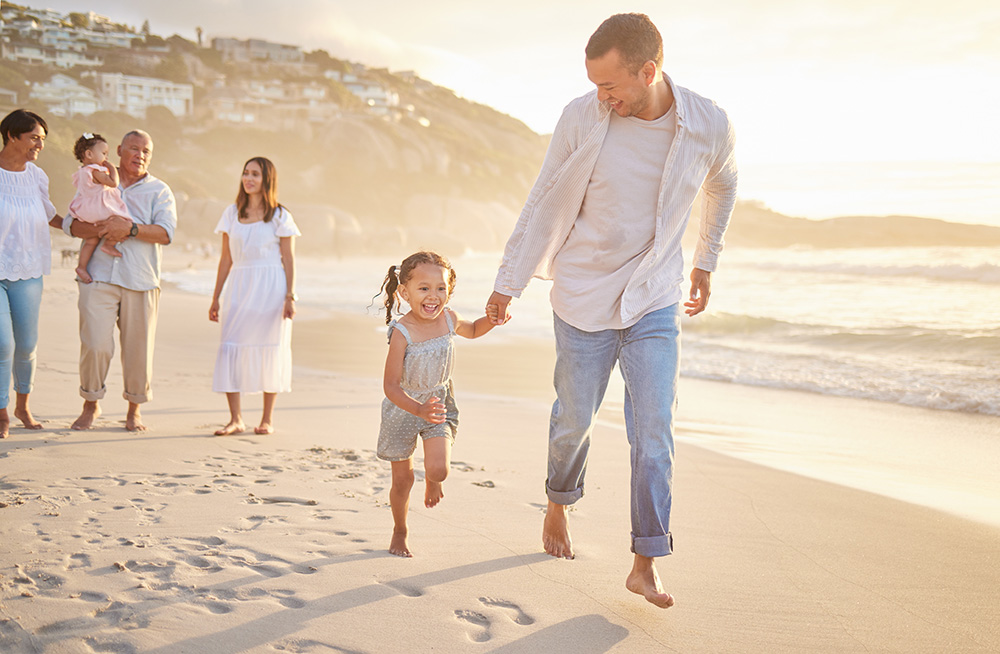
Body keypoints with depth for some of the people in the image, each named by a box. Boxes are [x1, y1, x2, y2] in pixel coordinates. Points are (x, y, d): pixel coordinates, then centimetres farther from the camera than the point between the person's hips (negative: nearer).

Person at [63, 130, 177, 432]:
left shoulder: (159, 191, 9)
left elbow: (166, 232, -5)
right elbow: (71, 223, 6)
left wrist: (131, 228, -18)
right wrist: (101, 229, -12)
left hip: (140, 282, 0)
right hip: (99, 277, 0)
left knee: (138, 348, 1)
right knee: (95, 344, -8)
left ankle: (134, 410, 18)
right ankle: (91, 405, 12)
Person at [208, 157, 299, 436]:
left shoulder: (279, 216, 1)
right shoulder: (232, 213, 10)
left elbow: (288, 260, 0)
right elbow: (226, 259, 13)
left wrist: (290, 296, -8)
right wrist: (216, 297, 11)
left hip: (270, 289, -3)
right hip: (239, 287, 3)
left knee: (269, 350, 1)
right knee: (230, 348, -6)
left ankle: (267, 418, 12)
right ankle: (235, 419, 0)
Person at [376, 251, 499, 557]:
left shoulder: (449, 319, -11)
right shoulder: (402, 333, -27)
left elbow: (472, 330, 15)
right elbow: (390, 386, -26)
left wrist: (492, 319, -6)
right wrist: (418, 409, -40)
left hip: (440, 401, 3)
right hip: (403, 408, -3)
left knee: (438, 469, -14)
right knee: (402, 479, 7)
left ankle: (432, 481, 26)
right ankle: (399, 532, 33)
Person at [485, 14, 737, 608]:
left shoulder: (710, 127, -11)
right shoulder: (581, 119, -14)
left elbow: (722, 187, 13)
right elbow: (543, 204, -2)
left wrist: (706, 264, 21)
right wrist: (509, 283, 2)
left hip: (656, 301, 0)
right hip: (583, 297, 0)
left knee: (655, 430, -6)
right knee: (575, 419, 11)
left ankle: (647, 563, 1)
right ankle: (559, 504, 40)